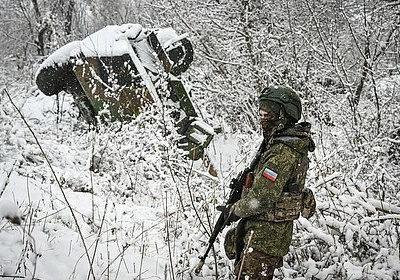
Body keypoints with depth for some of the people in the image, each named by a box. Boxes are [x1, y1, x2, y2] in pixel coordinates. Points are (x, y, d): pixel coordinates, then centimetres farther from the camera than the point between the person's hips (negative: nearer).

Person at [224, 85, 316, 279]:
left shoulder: (284, 152, -25)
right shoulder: (292, 142, 8)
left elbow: (261, 196, -27)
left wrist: (236, 210, -10)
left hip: (265, 234, -10)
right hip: (275, 230, 10)